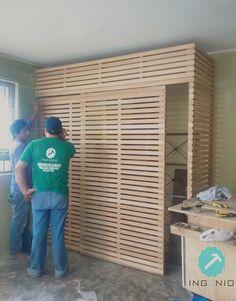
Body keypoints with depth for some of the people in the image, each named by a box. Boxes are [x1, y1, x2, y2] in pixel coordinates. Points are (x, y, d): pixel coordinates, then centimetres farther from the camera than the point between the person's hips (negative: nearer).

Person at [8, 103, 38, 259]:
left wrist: (36, 112, 30)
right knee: (19, 221, 2)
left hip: (21, 189, 10)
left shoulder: (19, 143, 10)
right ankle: (15, 252, 15)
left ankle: (26, 247, 29)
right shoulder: (20, 147, -19)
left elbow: (28, 124, 26)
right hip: (20, 191, -10)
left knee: (25, 220, 17)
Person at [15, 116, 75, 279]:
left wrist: (25, 190, 2)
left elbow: (19, 169, -4)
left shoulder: (34, 145, -2)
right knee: (58, 234, 9)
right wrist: (62, 138, 28)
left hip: (39, 196, 1)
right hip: (59, 197, 0)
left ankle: (36, 269, 26)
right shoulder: (67, 147, -2)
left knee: (38, 234, 13)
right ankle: (60, 269, 22)